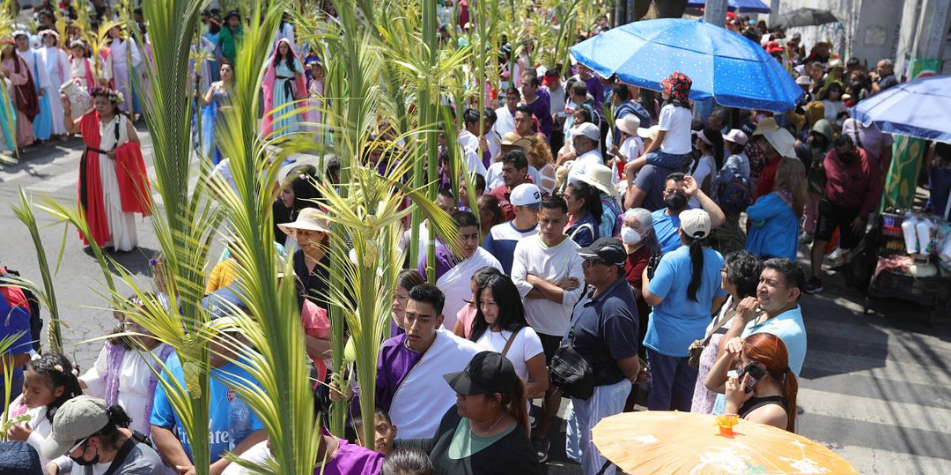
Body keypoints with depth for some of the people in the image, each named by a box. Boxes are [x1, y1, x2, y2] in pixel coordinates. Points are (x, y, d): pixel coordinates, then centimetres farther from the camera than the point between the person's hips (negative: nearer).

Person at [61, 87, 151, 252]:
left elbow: (135, 143, -4)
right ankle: (99, 238, 21)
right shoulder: (88, 119, 1)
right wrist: (67, 111, -5)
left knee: (116, 204, 1)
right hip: (93, 168, 3)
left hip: (114, 169, -3)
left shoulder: (123, 122, -9)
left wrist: (119, 152, -17)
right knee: (96, 204, 9)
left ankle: (122, 240, 12)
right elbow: (70, 128, 10)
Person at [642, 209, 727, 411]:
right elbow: (720, 297, 8)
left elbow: (652, 298, -22)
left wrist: (645, 275, -4)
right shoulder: (717, 259, -5)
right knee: (686, 390, 21)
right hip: (698, 338, 5)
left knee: (660, 390, 11)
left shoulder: (672, 259, -22)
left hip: (666, 339, -5)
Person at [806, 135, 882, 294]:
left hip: (855, 210, -1)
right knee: (819, 240, -10)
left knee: (852, 248, 9)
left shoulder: (867, 162, -19)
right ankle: (815, 279, -6)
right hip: (831, 205, 1)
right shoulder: (830, 157, -13)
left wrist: (862, 216, -13)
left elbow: (875, 191, -12)